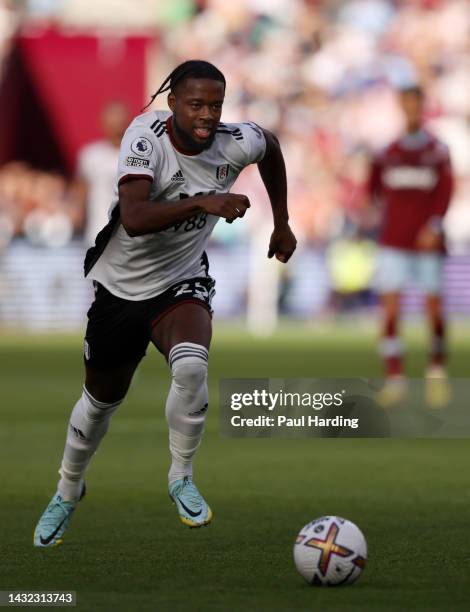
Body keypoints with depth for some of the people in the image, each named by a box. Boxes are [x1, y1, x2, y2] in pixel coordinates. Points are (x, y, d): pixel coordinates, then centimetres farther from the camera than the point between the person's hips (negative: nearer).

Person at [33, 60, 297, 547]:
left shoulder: (235, 144, -17)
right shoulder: (145, 136, -27)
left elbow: (271, 146, 10)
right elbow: (134, 219, -42)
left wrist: (281, 224, 14)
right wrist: (203, 202, -53)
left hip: (181, 284, 1)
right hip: (119, 285, -1)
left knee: (191, 365, -31)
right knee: (102, 398, 16)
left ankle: (181, 478, -7)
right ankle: (68, 492, 45)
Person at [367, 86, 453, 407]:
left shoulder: (438, 151, 0)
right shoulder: (388, 153, 8)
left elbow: (445, 191, -8)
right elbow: (373, 188, 11)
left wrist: (434, 226, -20)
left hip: (427, 241, -2)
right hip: (394, 241, 2)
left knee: (434, 306, 1)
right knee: (390, 306, -10)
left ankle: (437, 369, 24)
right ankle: (394, 378, -11)